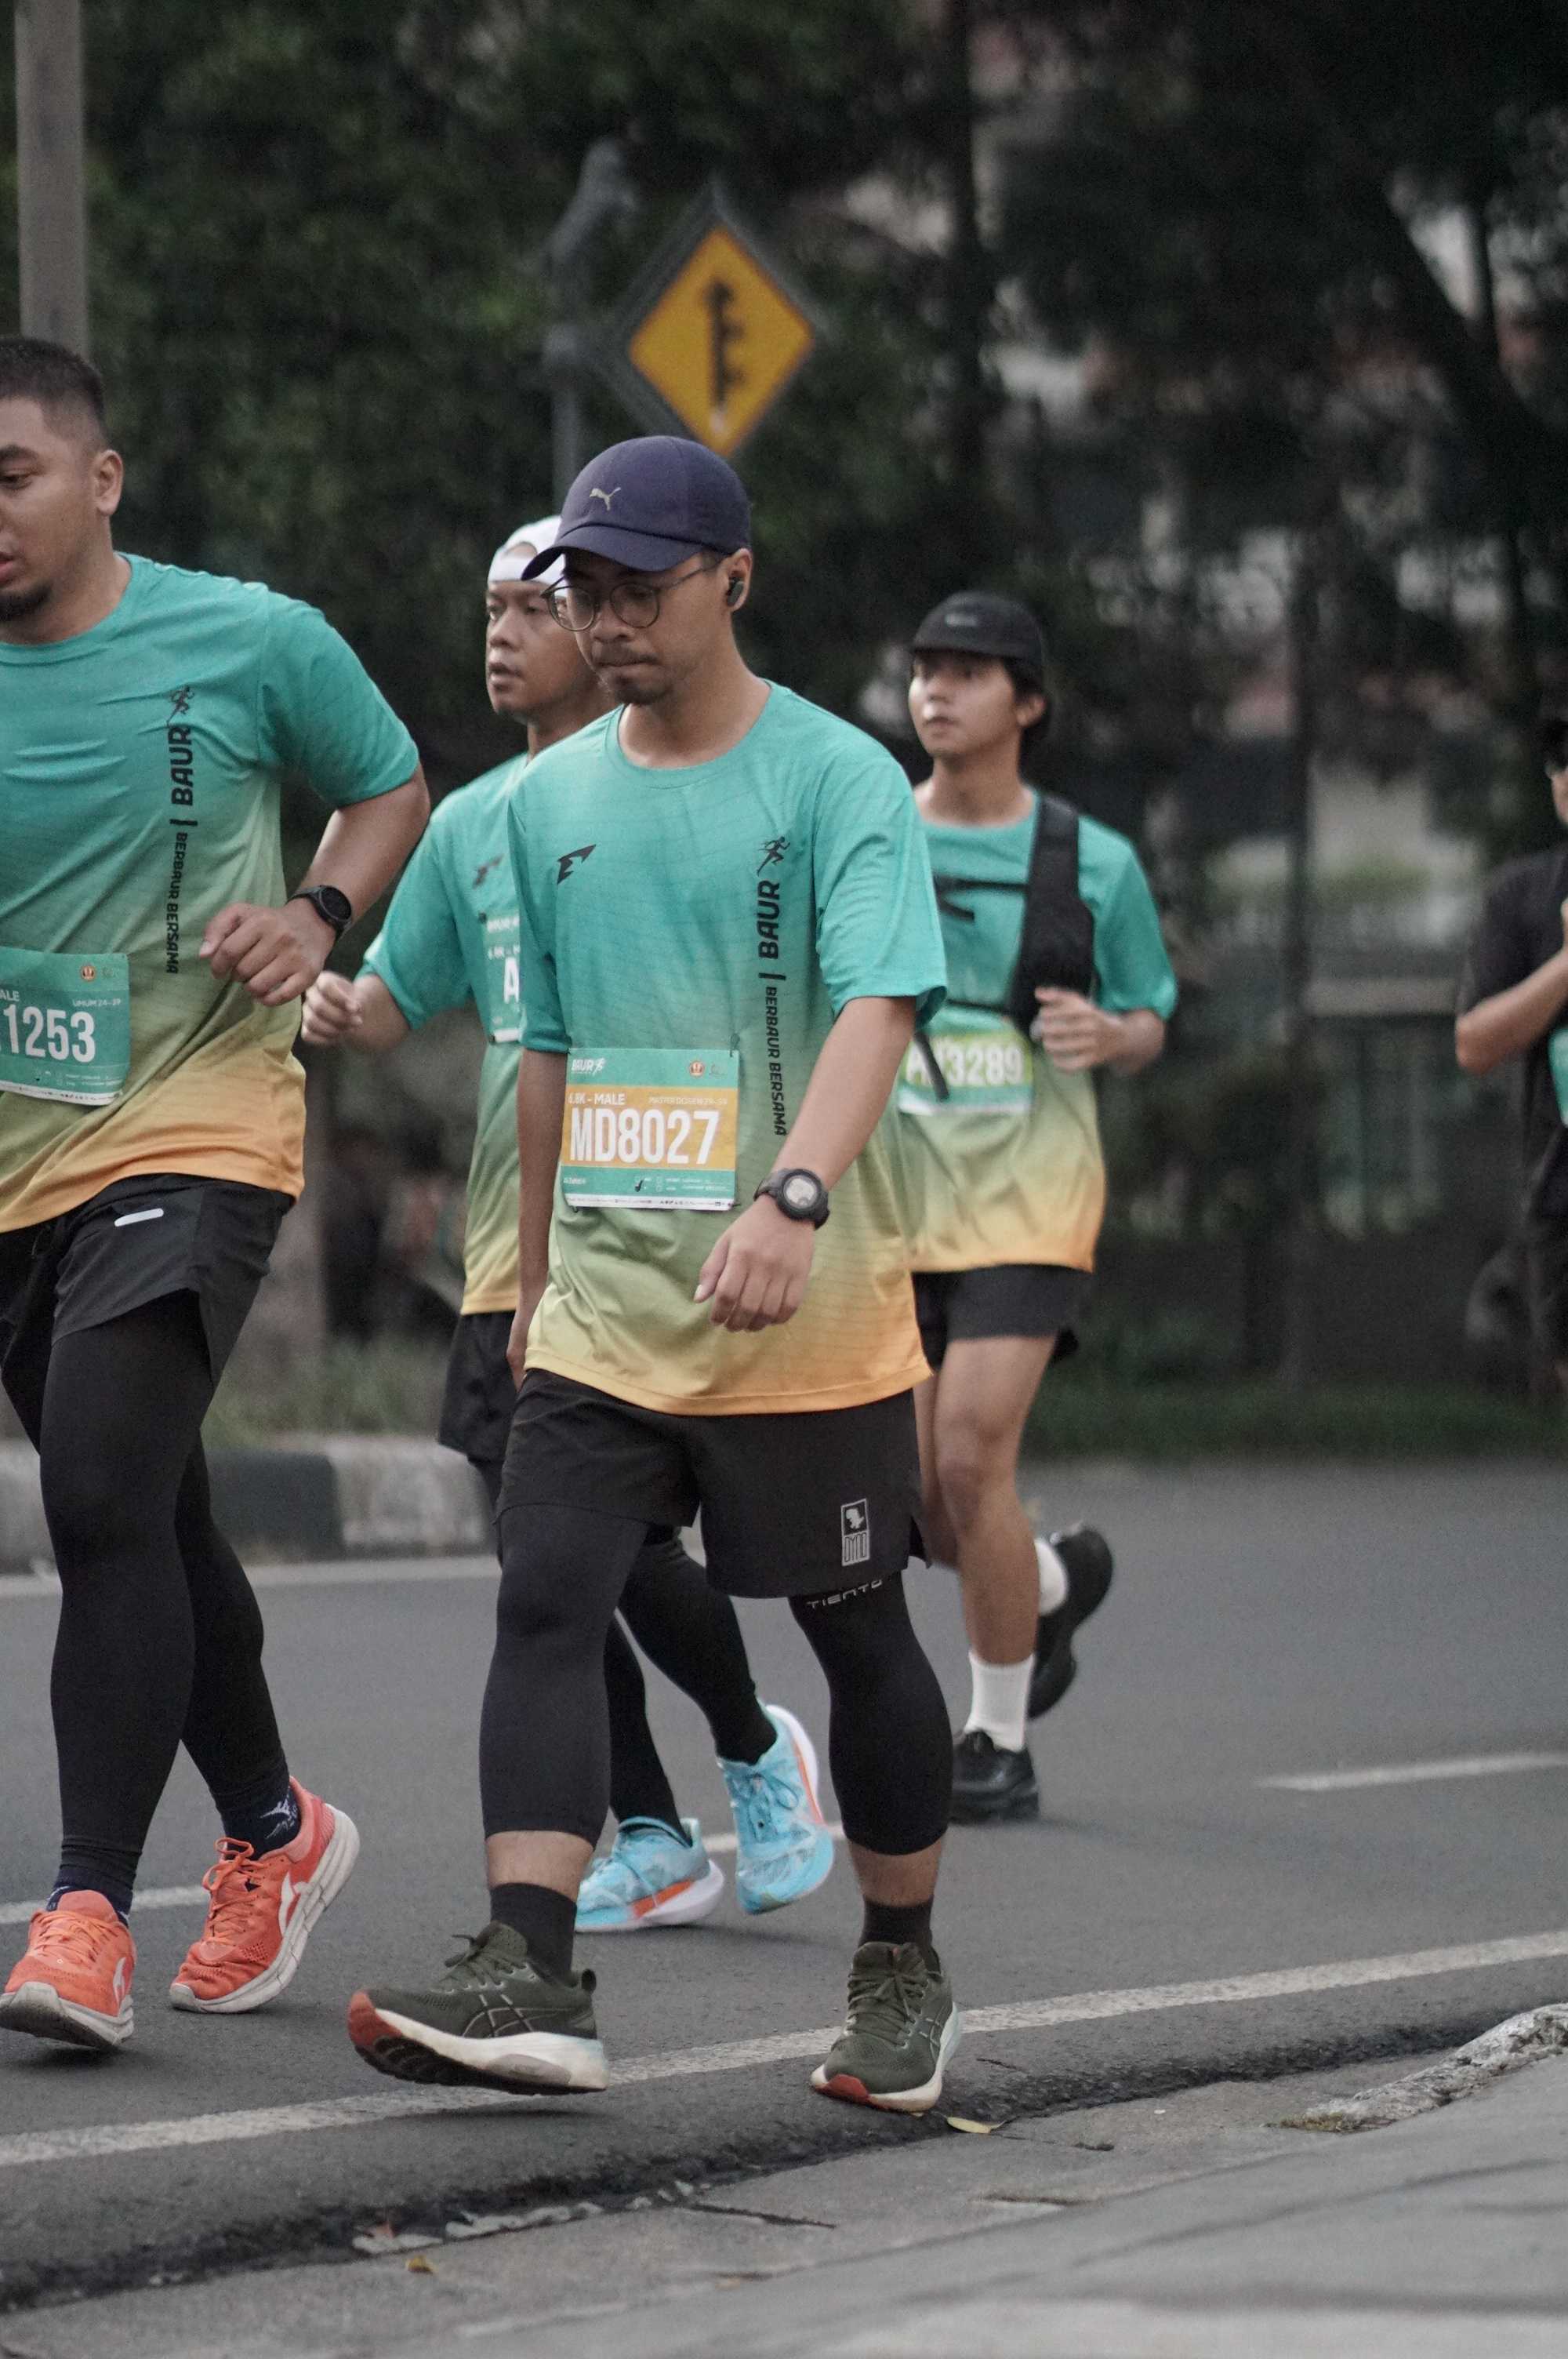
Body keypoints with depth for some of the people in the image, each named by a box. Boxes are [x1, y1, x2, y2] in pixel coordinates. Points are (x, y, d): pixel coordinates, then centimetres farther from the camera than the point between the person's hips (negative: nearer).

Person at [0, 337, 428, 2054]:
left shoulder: (252, 644, -4)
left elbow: (390, 789, 12)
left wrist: (316, 915, -6)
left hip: (193, 1128, -4)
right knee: (150, 1517, 16)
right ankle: (274, 1836, 37)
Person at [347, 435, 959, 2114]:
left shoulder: (838, 780, -7)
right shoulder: (553, 798, 11)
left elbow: (876, 1008, -20)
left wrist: (790, 1198, -36)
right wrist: (537, 1271, 23)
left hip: (807, 1317, -4)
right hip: (604, 1310, 5)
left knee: (855, 1634, 7)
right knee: (543, 1608, -11)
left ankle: (901, 1971, 23)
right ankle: (528, 1976, -20)